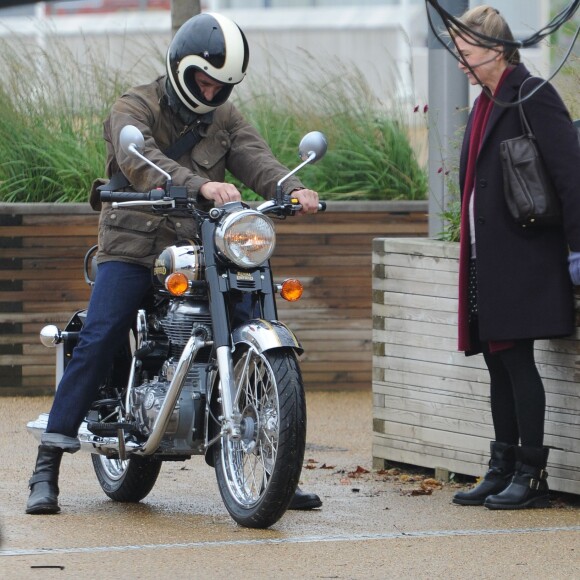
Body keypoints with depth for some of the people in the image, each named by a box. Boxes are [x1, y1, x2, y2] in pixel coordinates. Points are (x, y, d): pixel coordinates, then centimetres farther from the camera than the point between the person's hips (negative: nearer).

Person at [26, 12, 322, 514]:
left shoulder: (225, 120, 14)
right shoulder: (135, 109, -3)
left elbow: (256, 159, -4)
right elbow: (141, 164, -24)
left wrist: (293, 190, -28)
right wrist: (201, 186, -41)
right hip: (132, 247, -5)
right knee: (99, 341, -19)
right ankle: (46, 472, -17)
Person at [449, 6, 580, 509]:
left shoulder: (534, 98, -11)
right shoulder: (486, 104, 16)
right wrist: (474, 251, 18)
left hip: (523, 257, -9)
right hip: (488, 258, 9)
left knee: (516, 359, -8)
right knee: (499, 363, 11)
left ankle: (531, 475, -4)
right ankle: (503, 471, 16)